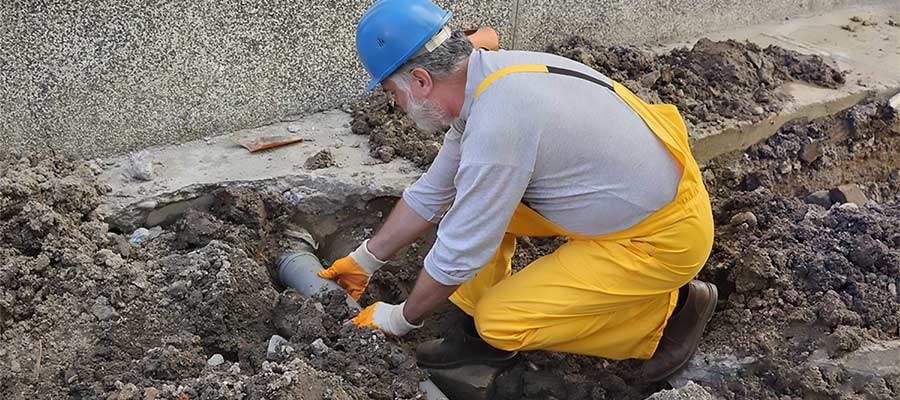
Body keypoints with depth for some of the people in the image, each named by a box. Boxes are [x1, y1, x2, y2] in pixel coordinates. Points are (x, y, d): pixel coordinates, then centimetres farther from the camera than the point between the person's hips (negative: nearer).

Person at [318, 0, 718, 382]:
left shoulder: (496, 124, -30)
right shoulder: (491, 77, -1)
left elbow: (460, 252, -19)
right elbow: (432, 192, 11)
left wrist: (402, 318, -2)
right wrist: (365, 260, 18)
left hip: (665, 236, -9)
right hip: (638, 195, 9)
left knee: (499, 321, -8)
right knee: (470, 195, 5)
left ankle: (669, 312, 4)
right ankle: (485, 335, 15)